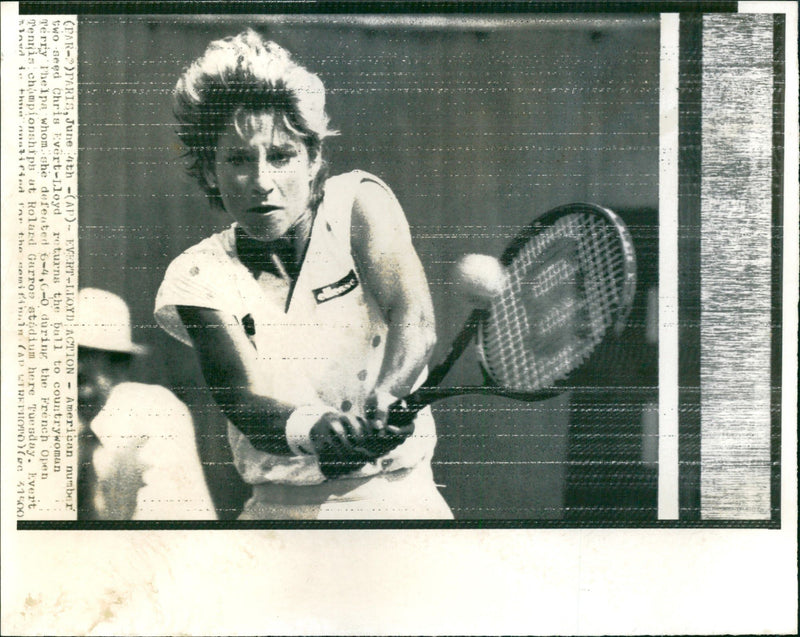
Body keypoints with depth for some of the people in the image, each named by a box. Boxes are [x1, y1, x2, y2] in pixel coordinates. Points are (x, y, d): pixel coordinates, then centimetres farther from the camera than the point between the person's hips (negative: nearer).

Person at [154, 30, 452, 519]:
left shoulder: (358, 200, 0)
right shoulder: (199, 277, 1)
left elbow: (415, 319, -15)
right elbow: (242, 398, -13)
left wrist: (384, 398, -37)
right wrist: (314, 431, -36)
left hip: (398, 498, -2)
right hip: (278, 509, 2)